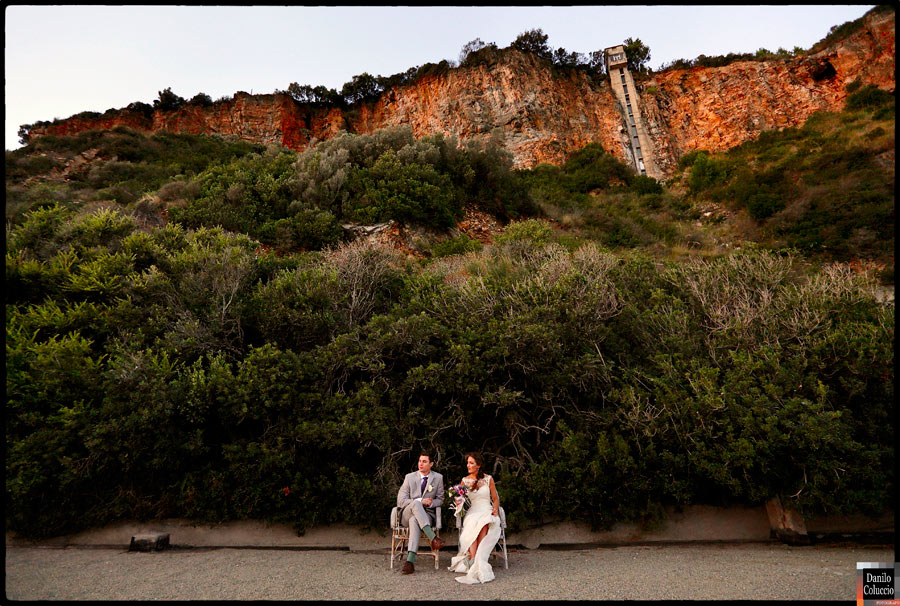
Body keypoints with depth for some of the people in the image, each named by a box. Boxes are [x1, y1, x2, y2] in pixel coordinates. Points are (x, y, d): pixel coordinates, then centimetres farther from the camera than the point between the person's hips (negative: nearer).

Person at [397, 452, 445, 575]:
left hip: (426, 514, 0)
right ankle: (432, 537, -44)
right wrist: (420, 501, -15)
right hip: (407, 514, 1)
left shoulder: (438, 478, 6)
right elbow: (400, 501, -1)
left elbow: (440, 499, 12)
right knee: (416, 503, -35)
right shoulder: (409, 477, 4)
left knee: (414, 520, -37)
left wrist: (430, 503, -11)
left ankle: (410, 561, -43)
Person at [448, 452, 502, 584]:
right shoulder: (464, 481, 13)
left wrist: (495, 509, -6)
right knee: (473, 525, -36)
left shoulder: (488, 479, 9)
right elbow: (460, 499, 14)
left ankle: (473, 561, -38)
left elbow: (495, 499, 13)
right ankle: (474, 561, -44)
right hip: (472, 512, 1)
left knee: (484, 524, -36)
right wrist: (458, 502, -9)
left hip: (487, 511, -1)